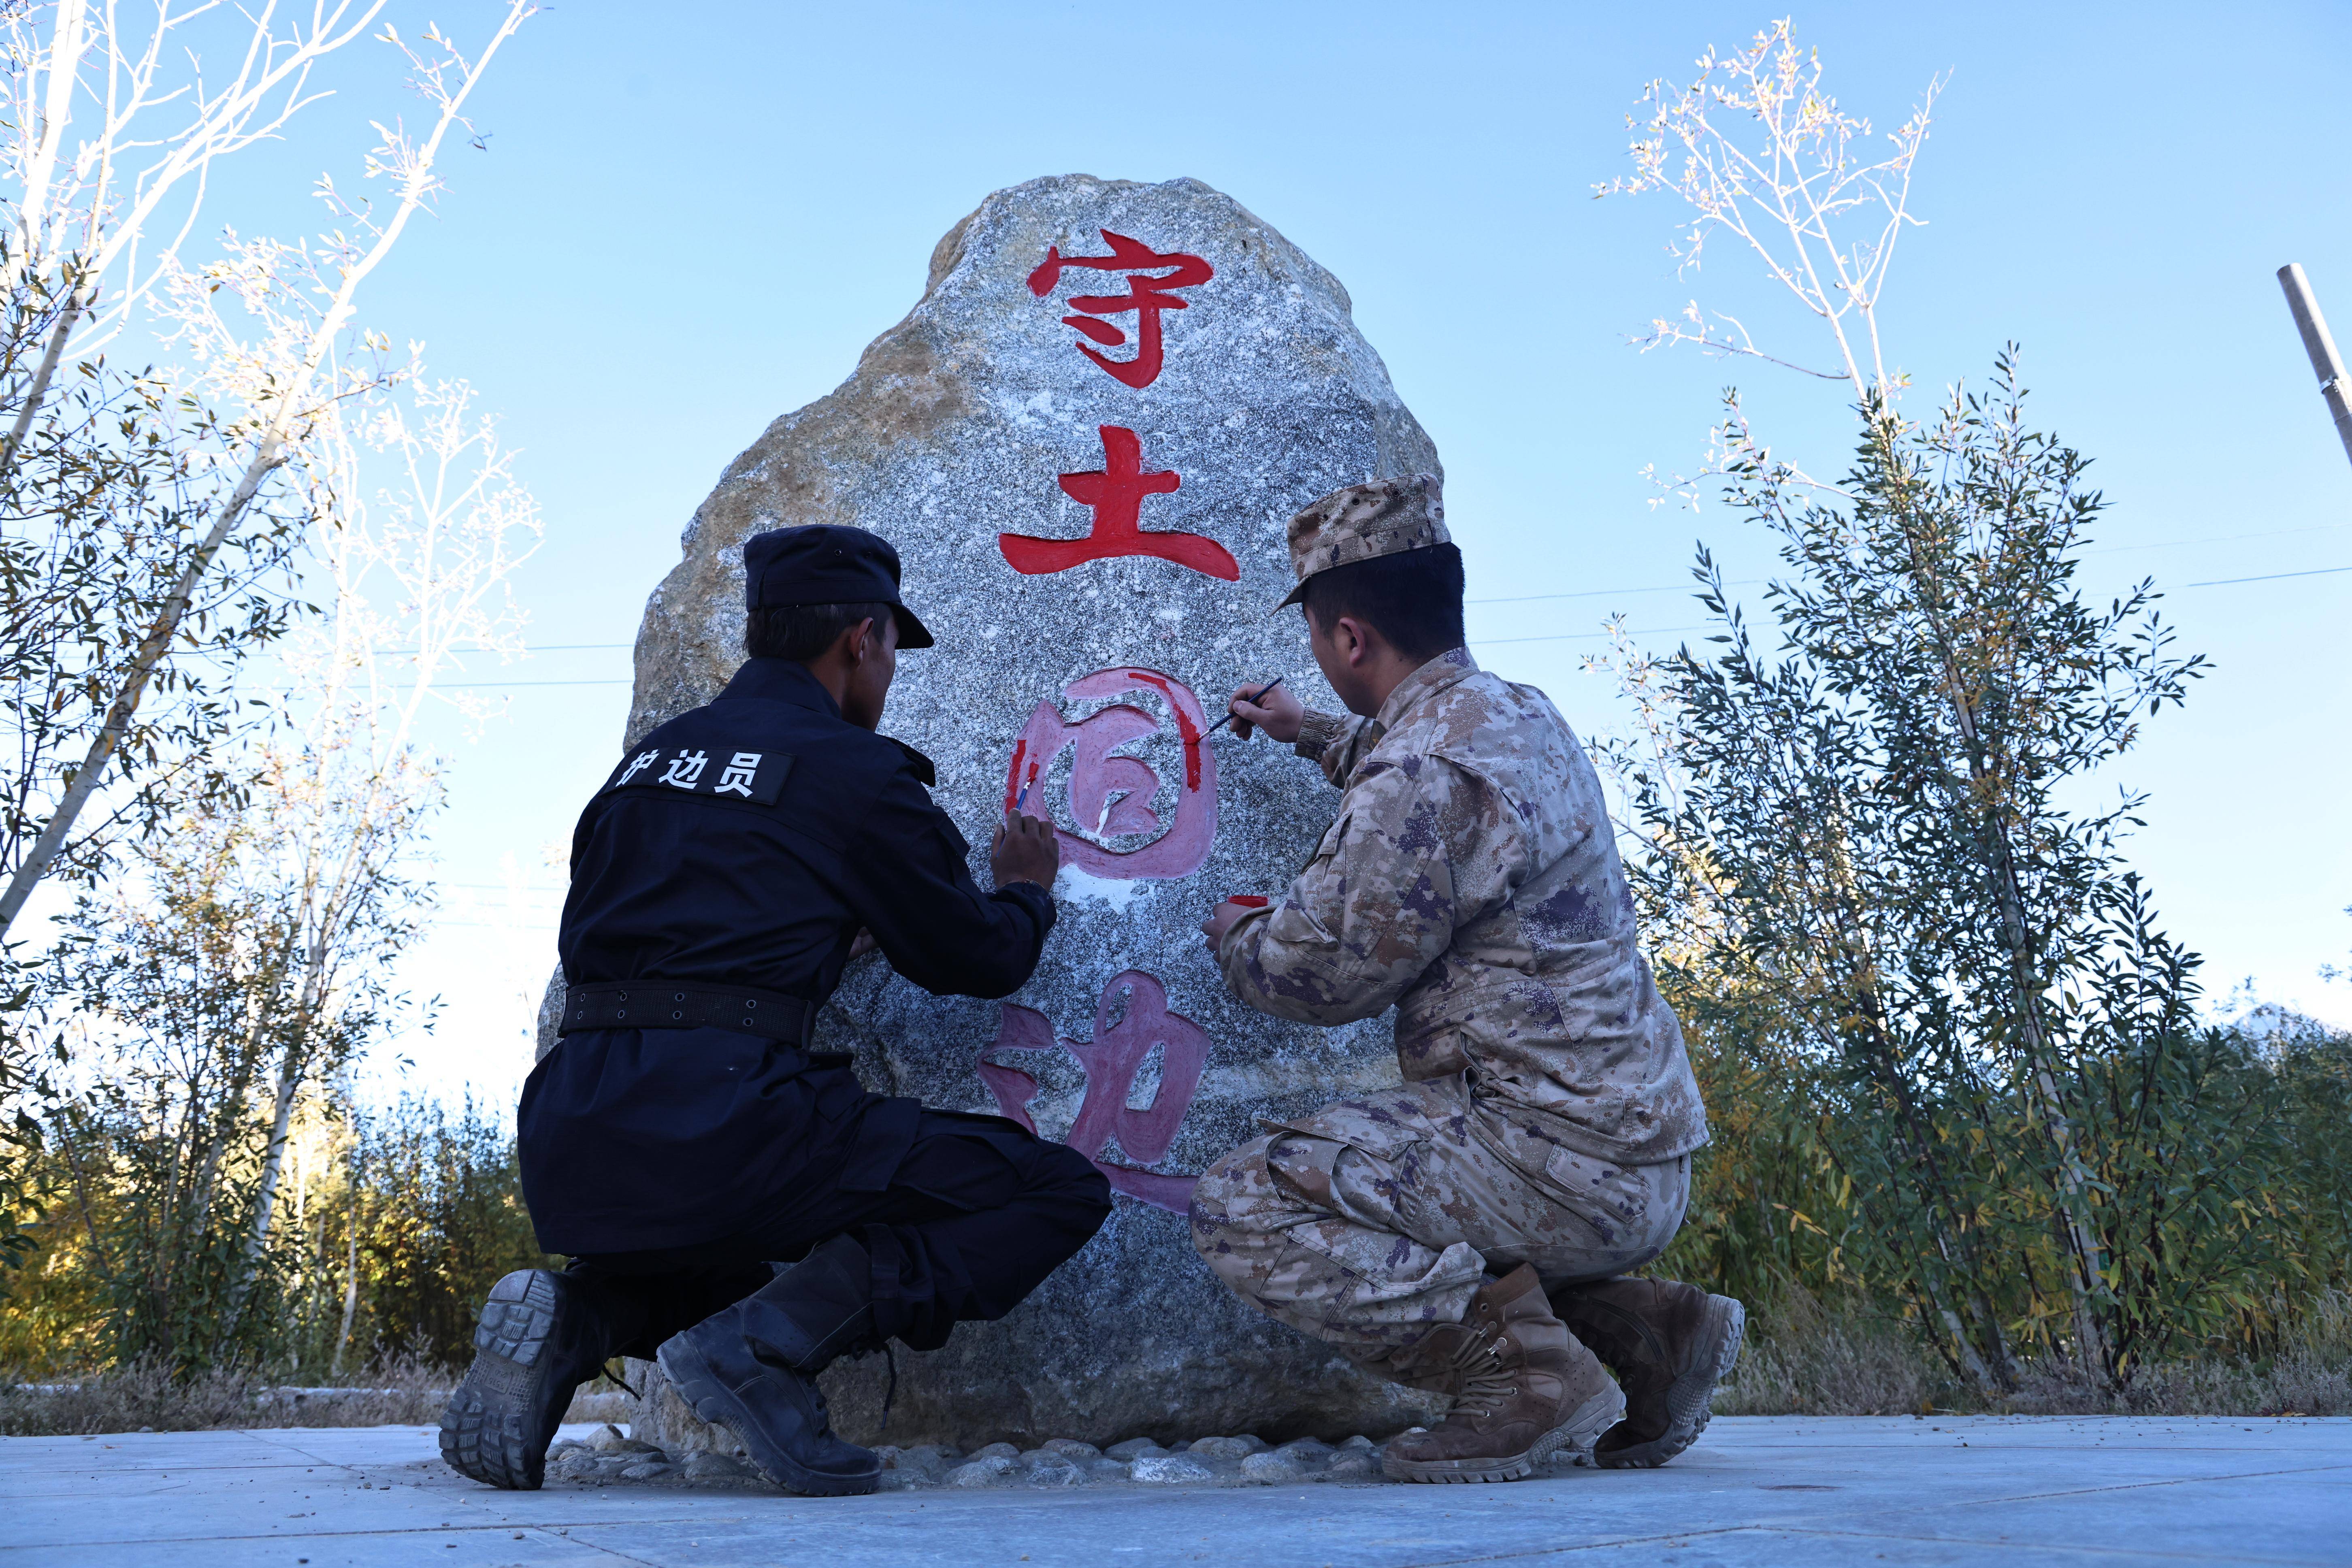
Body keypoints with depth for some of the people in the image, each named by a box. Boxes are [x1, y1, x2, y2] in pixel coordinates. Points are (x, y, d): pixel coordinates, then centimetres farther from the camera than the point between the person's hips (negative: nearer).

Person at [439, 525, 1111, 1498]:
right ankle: (770, 1342, -13)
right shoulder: (858, 773, 0)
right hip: (721, 1123, -7)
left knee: (728, 1270, 39)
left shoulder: (646, 761, 20)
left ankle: (577, 1317, 7)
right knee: (1059, 1192, 0)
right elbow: (979, 960, 9)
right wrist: (1026, 889, 32)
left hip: (568, 1158, 8)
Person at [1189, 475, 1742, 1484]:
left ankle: (1522, 1366, -10)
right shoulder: (1520, 715, 12)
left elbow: (1326, 976, -10)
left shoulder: (1422, 775, -19)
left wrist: (1234, 941, 12)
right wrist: (1311, 736, 47)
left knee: (1244, 1209, -14)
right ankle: (1645, 1330, 15)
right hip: (1642, 1153, 10)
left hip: (1559, 1153, -10)